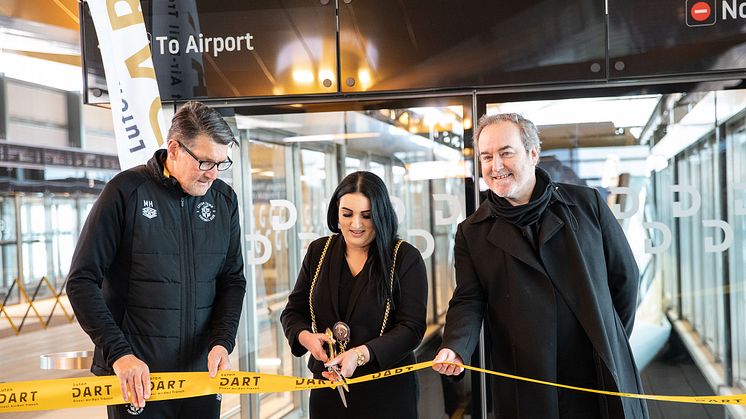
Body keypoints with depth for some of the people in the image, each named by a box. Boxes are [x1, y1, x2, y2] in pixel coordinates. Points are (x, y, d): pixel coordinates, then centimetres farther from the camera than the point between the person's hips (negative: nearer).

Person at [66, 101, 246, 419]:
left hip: (202, 373, 4)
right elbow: (82, 281, -9)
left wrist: (222, 341, -7)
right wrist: (118, 352, -19)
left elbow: (232, 279, 9)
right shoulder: (127, 191, -9)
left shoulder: (224, 199, 4)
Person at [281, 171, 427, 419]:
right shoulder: (318, 252, 5)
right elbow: (293, 311, 10)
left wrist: (361, 354, -25)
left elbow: (411, 327, -12)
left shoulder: (406, 258, -7)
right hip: (327, 387, 3)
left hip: (386, 391, -3)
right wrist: (305, 337, -13)